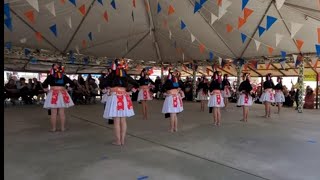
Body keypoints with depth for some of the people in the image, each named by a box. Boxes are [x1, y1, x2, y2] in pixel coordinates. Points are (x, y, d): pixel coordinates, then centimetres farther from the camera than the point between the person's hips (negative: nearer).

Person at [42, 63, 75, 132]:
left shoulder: (50, 77, -6)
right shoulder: (64, 76, 1)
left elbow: (44, 84, -11)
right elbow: (72, 83, 2)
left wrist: (46, 89, 8)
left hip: (53, 95, -2)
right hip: (62, 95, 2)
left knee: (53, 113, 4)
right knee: (62, 113, 7)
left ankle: (53, 128, 9)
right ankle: (63, 128, 11)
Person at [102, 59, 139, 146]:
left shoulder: (112, 75, -7)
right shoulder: (126, 76, 4)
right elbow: (136, 84, 11)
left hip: (115, 97, -4)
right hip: (124, 98, 4)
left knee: (116, 121, 1)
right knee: (123, 121, 9)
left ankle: (118, 141, 7)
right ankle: (123, 140, 16)